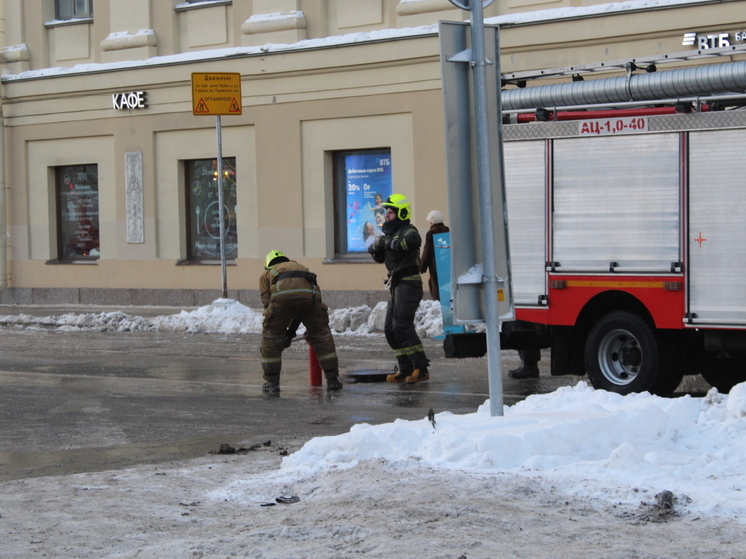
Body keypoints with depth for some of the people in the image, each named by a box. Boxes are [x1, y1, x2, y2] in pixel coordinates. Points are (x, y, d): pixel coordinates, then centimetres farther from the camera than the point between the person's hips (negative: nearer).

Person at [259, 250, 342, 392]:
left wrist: (289, 332, 32)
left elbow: (267, 303, 26)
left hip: (282, 296, -2)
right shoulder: (301, 267, 44)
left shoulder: (266, 275, 34)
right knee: (321, 335, 18)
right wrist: (291, 331, 51)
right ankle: (332, 379, 16)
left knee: (271, 337, 17)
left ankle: (272, 381, 17)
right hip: (310, 294, 3)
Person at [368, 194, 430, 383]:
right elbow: (379, 257, 21)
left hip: (408, 284, -10)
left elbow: (412, 241, -34)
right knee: (390, 328, 9)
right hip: (397, 285, 10)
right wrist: (377, 246, -1)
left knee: (402, 325, -17)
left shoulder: (408, 231, -9)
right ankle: (405, 369, 12)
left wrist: (389, 242, -25)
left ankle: (421, 369, -16)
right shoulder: (392, 233, 19)